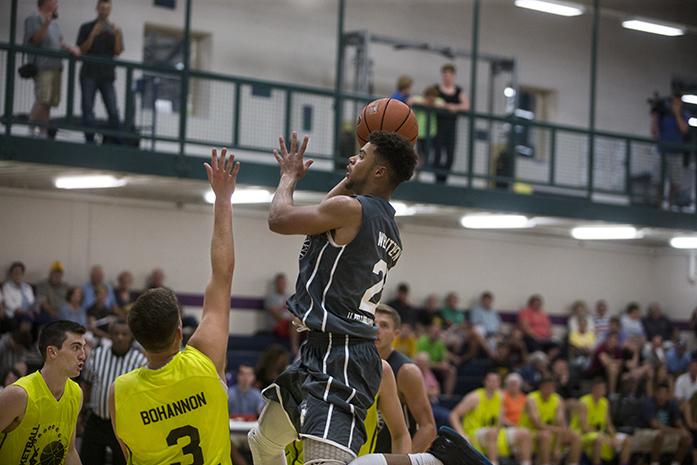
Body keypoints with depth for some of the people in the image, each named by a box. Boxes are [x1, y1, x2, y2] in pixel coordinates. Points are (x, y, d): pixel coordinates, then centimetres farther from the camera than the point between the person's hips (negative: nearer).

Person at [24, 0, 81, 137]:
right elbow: (35, 39, -12)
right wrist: (46, 24, -24)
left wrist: (70, 48, 7)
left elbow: (59, 42, 26)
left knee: (50, 102, 3)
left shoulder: (53, 22, 24)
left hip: (55, 66, 8)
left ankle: (43, 131, 4)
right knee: (42, 100, -19)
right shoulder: (34, 18, -1)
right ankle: (32, 129, -15)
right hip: (42, 66, -8)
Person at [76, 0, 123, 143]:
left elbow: (118, 52, 3)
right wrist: (93, 35, -13)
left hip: (107, 76, 1)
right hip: (89, 74, -1)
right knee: (88, 109, -4)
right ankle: (90, 140, -3)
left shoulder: (113, 30, 13)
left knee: (113, 110, -8)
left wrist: (117, 35, -12)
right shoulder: (87, 28, 8)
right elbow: (82, 50, 0)